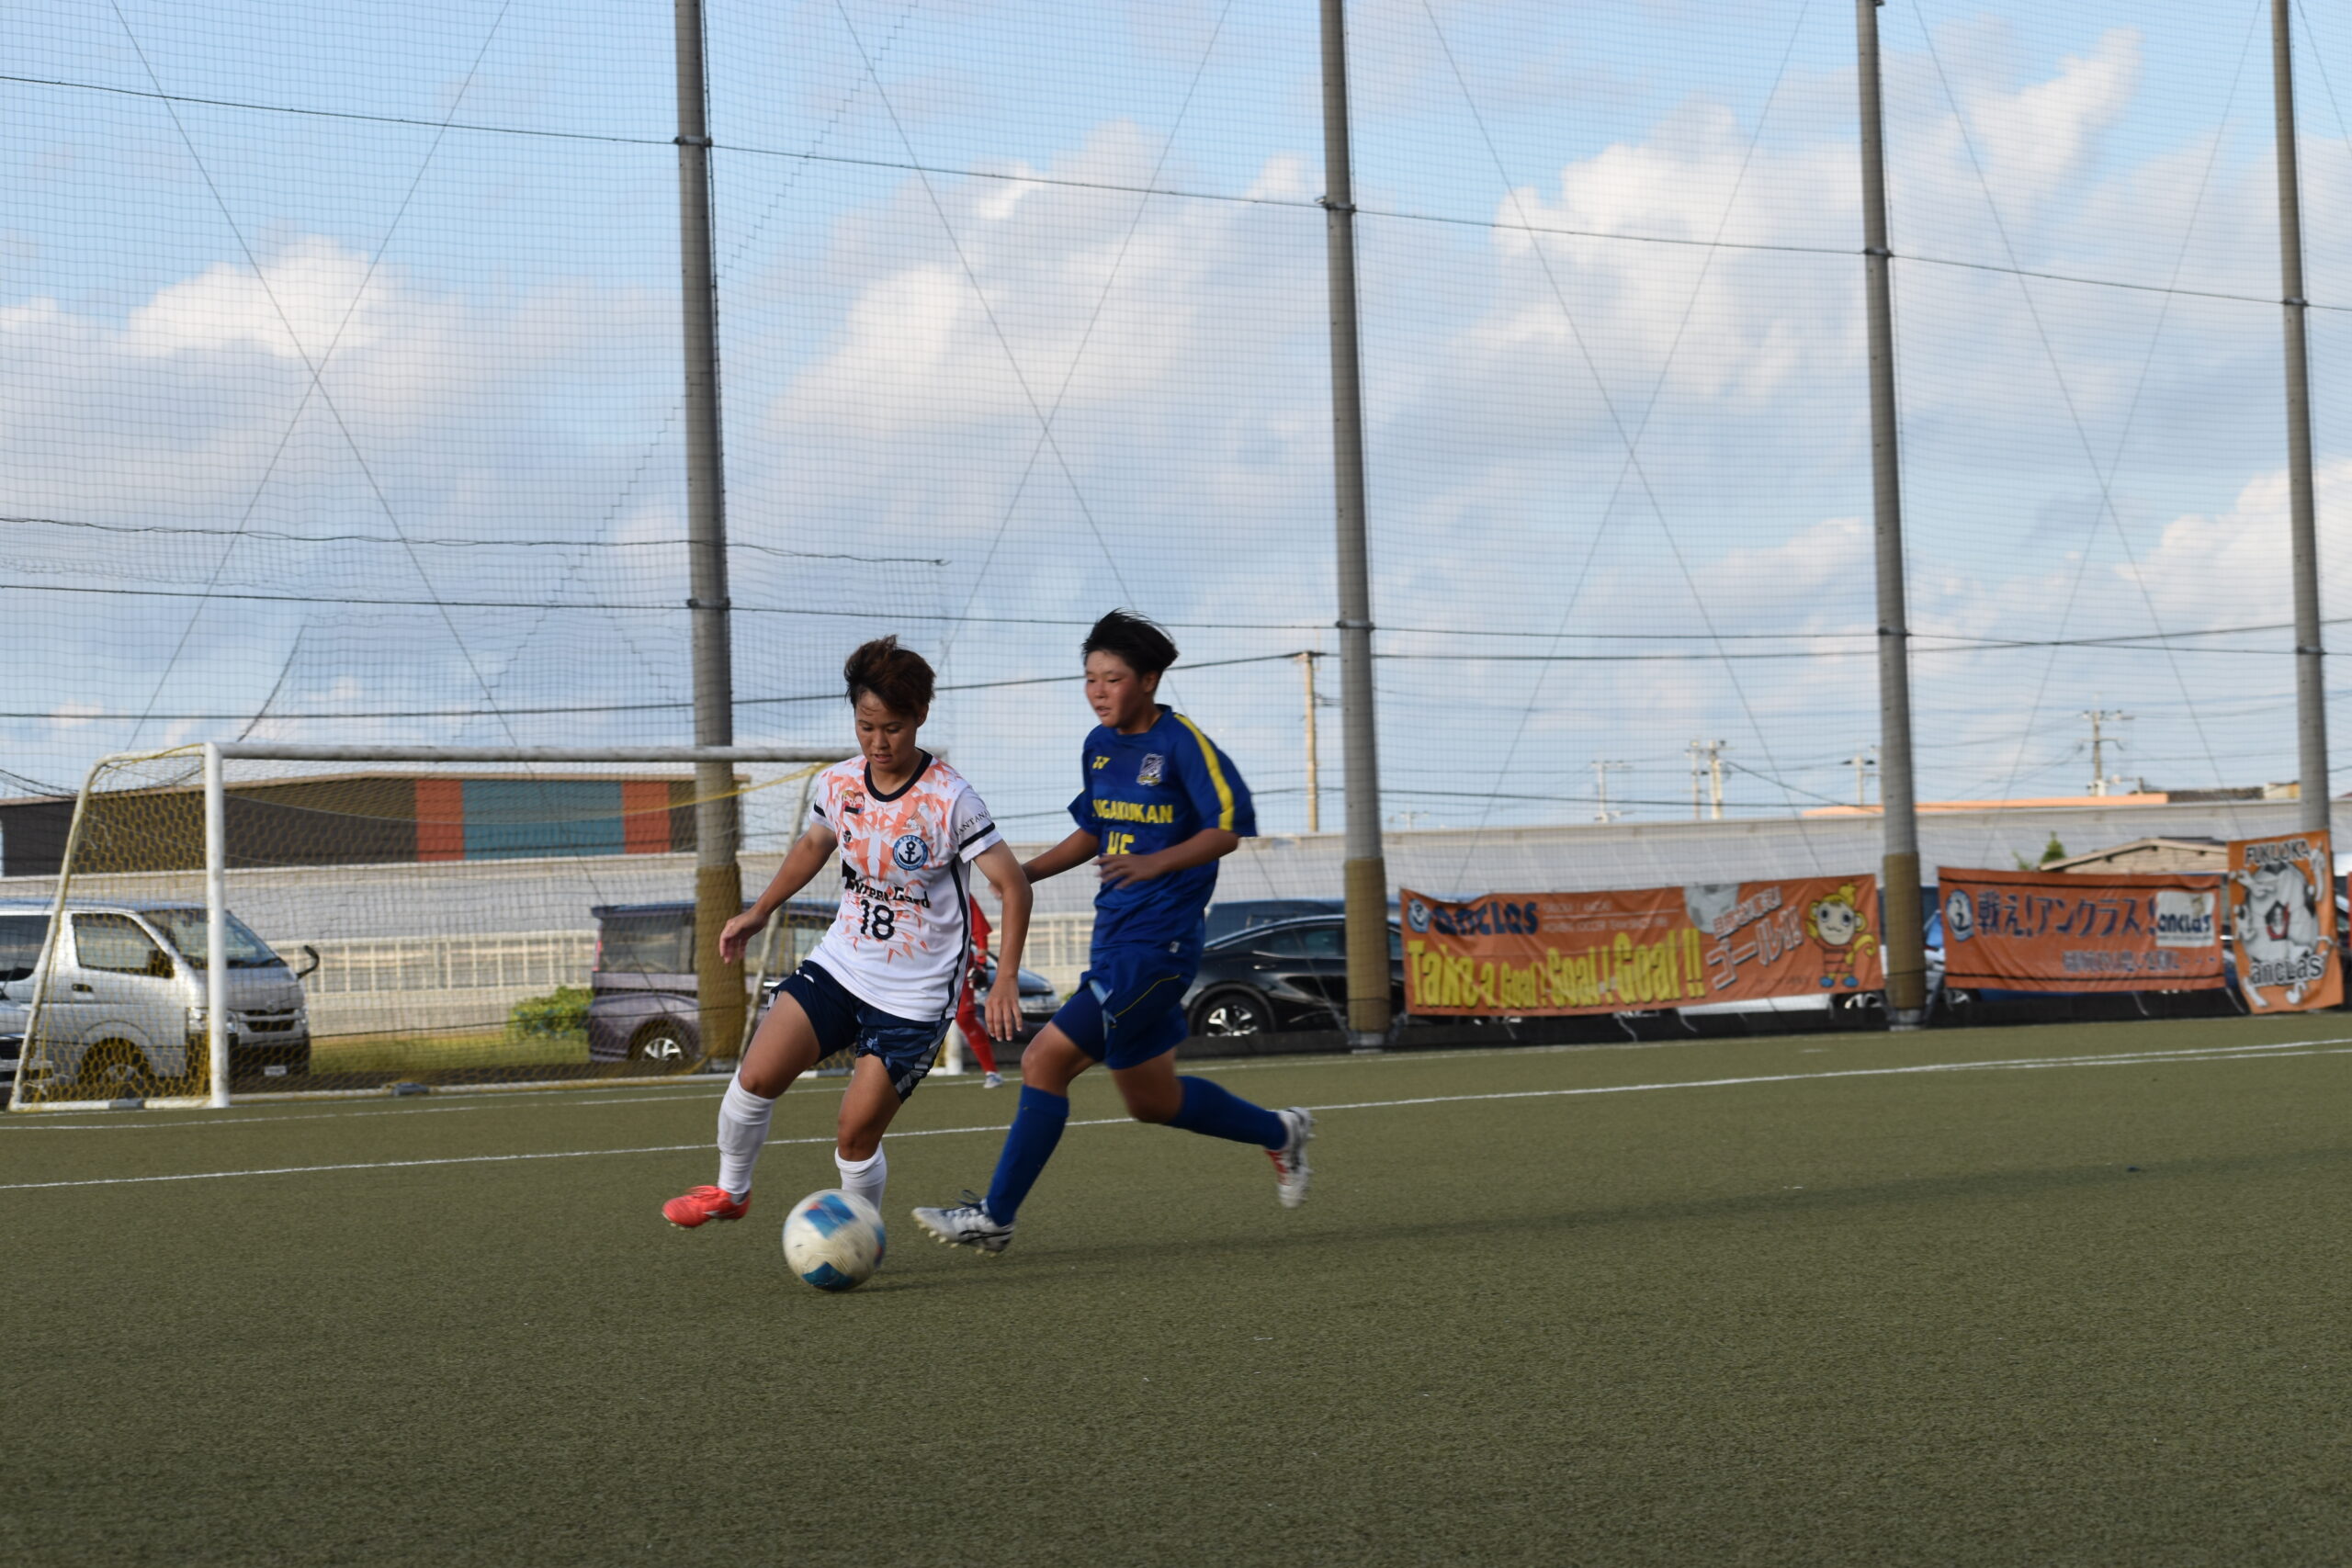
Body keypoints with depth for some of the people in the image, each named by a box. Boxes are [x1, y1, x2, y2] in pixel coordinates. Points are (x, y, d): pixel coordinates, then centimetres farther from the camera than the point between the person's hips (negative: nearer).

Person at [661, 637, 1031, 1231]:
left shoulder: (950, 801, -18)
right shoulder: (837, 783, -1)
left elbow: (1013, 886, -15)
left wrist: (1006, 979, -24)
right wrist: (759, 913, 27)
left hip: (915, 997, -5)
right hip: (839, 966, 5)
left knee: (856, 1136, -8)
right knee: (757, 1075, -12)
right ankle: (729, 1191, 14)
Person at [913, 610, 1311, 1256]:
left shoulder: (1182, 743, -12)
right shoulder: (1099, 747, 11)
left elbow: (1230, 827, -15)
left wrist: (1157, 863, -28)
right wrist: (1027, 872, 10)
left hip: (1158, 942, -9)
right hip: (1114, 936, 9)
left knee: (1046, 1060, -15)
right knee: (1151, 1100, 18)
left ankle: (995, 1216, -9)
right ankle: (1279, 1132, 39)